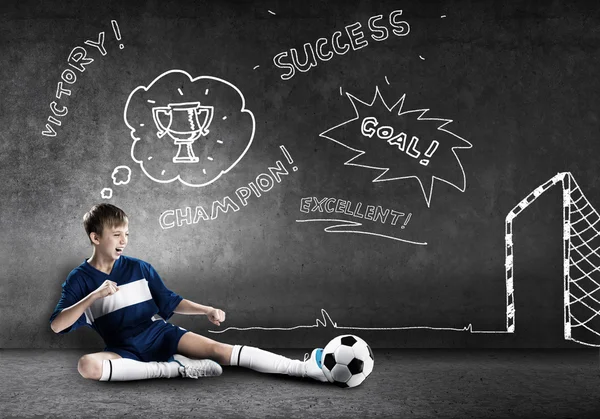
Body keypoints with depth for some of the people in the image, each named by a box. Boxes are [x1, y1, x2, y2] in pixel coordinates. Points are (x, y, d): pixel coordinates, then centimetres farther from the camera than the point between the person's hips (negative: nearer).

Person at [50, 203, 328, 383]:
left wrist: (207, 310, -5)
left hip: (161, 334, 1)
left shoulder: (139, 268, 4)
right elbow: (56, 325, -11)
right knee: (86, 365, -36)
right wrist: (94, 295, -23)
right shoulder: (79, 279, -2)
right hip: (126, 352, -1)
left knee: (219, 350, -21)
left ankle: (306, 368, -29)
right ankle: (176, 368, -30)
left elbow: (171, 303, 11)